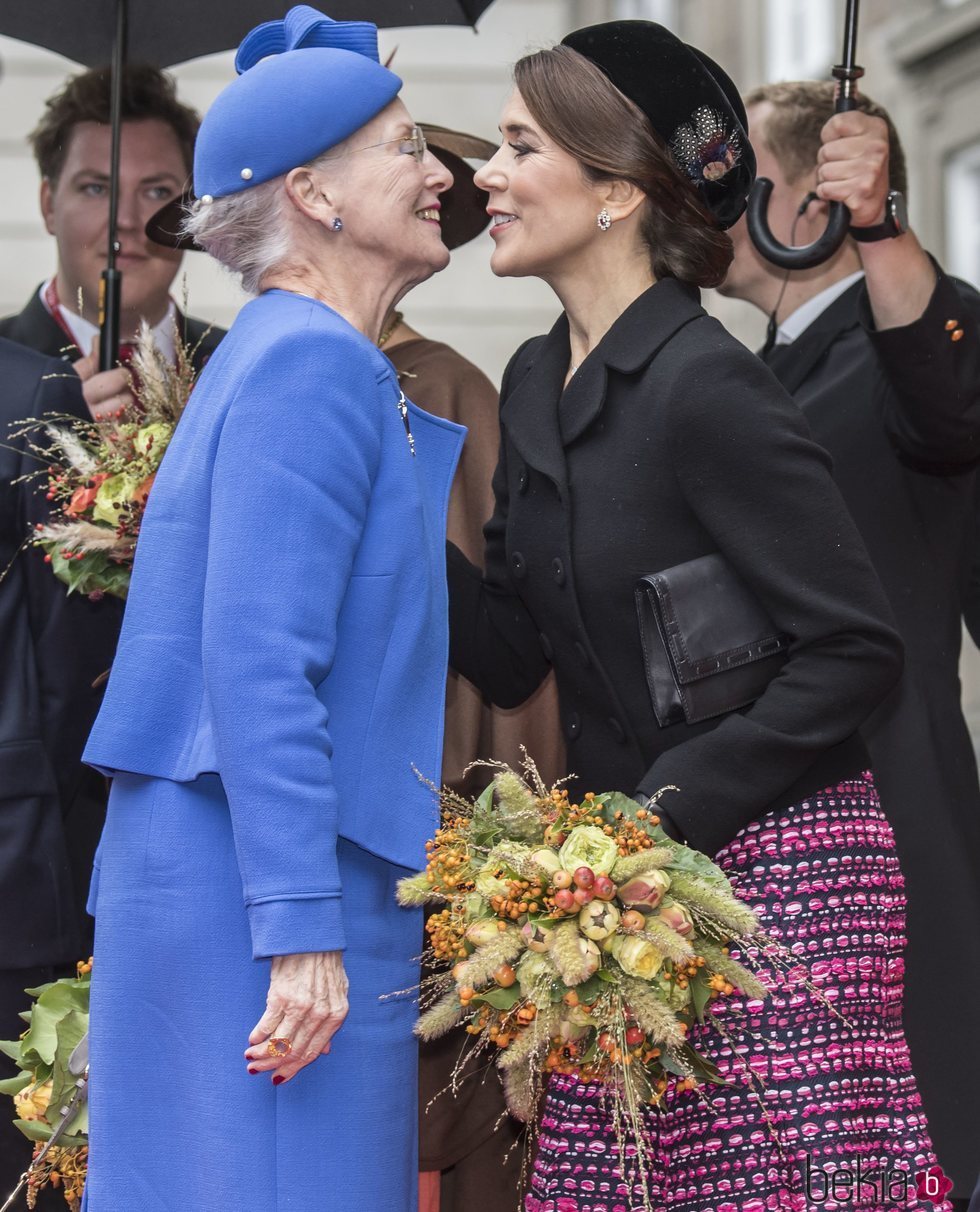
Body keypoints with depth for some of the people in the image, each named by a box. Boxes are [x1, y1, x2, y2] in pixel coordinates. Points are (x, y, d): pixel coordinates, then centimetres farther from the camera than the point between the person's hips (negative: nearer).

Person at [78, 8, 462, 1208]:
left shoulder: (286, 355, 18)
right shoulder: (312, 362, -11)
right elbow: (259, 666, -19)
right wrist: (303, 933, -22)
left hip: (203, 874, 10)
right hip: (267, 886, -10)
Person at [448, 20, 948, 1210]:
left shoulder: (705, 386, -16)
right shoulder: (537, 382, 10)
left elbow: (854, 648, -16)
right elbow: (511, 651, 12)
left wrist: (667, 811, -16)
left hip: (769, 863, -8)